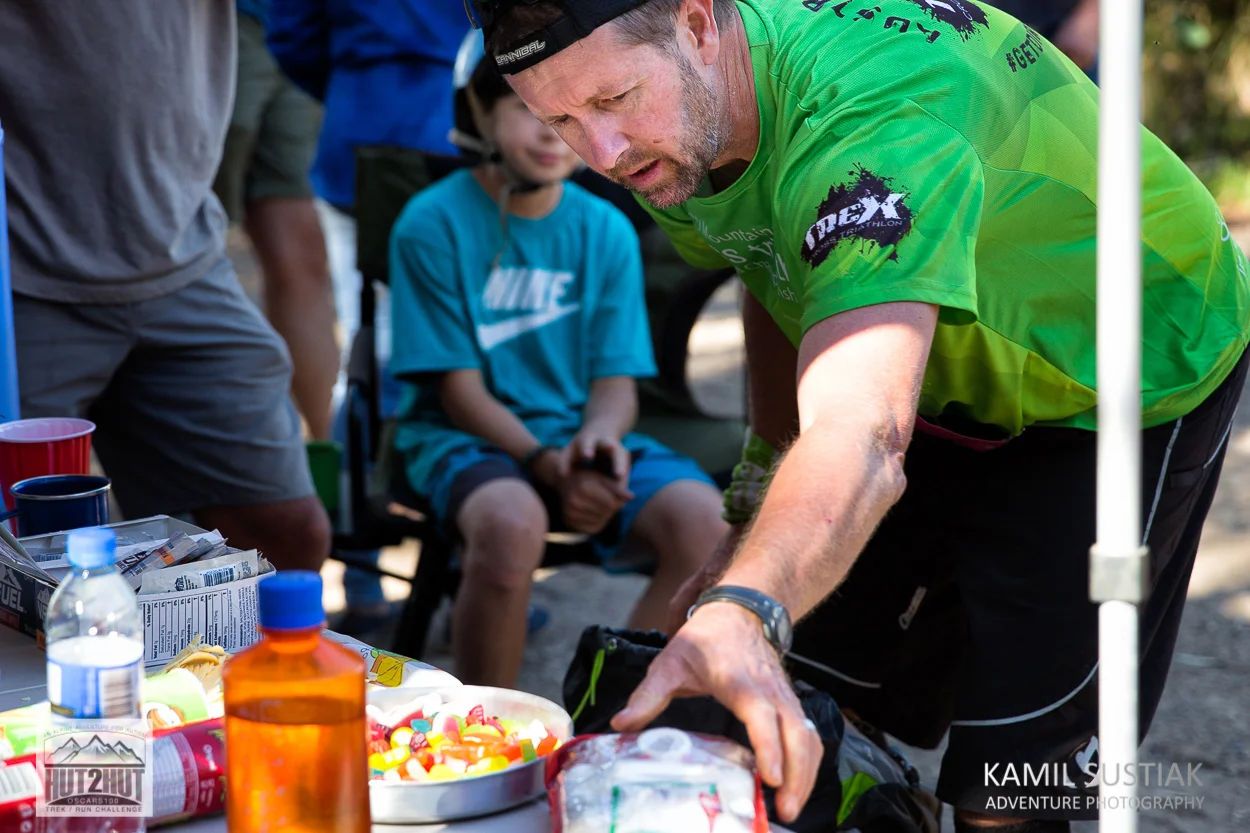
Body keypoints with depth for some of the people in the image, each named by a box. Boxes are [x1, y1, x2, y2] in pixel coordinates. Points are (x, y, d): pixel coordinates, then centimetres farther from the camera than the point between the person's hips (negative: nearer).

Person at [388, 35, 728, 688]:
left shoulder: (606, 231, 6)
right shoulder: (433, 224, -6)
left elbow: (616, 379, 4)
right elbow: (459, 388, -8)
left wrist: (597, 438, -20)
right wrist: (547, 463, -22)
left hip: (580, 434, 4)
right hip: (464, 438, -4)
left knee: (704, 521, -23)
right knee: (512, 521, -38)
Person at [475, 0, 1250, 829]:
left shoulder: (874, 117, -40)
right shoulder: (668, 128, -13)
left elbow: (864, 435, -54)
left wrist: (744, 616, -71)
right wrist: (758, 504, 10)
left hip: (1129, 382, -7)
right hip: (948, 381, 7)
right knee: (812, 706, 4)